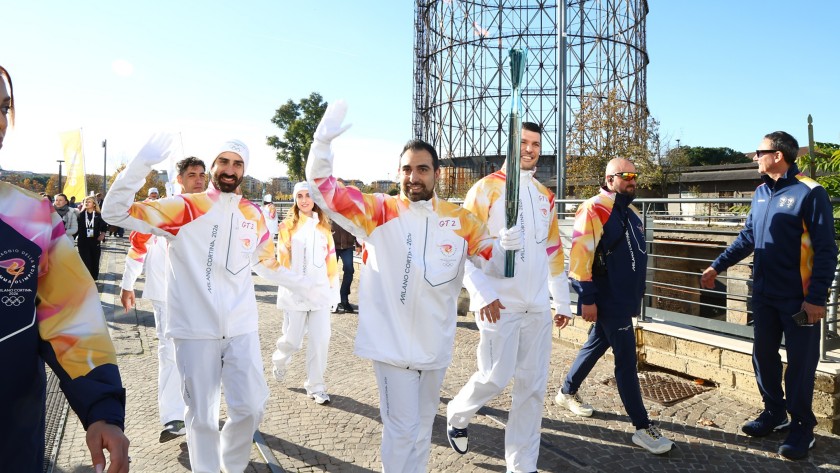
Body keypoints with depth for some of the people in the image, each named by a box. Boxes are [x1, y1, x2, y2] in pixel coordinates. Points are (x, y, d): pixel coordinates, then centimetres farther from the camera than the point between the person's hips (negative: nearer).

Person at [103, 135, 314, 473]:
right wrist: (143, 163, -22)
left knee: (251, 407, 6)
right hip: (195, 330, -3)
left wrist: (299, 284, 20)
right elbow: (115, 211, -11)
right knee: (201, 415, 10)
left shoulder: (254, 215, 7)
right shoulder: (184, 208, -5)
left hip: (241, 328, 3)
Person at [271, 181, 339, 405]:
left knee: (321, 339, -2)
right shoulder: (287, 225, 0)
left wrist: (333, 287, 6)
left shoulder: (323, 226, 9)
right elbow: (282, 259, -3)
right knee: (293, 339, 5)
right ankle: (279, 360, 41)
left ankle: (315, 386, 15)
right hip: (295, 292, -2)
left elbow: (330, 258, 9)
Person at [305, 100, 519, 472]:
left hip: (436, 345, 4)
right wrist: (324, 139, -28)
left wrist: (507, 246, -21)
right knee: (402, 427, 3)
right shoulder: (378, 212, -8)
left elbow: (492, 259, 3)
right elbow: (322, 188, -12)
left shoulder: (460, 220, 0)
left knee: (423, 424, 23)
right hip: (393, 343, -4)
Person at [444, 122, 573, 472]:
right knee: (495, 377, -3)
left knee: (533, 385, 7)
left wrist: (562, 302, 17)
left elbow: (553, 250, 18)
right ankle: (456, 415, 30)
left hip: (538, 307, 6)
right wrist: (483, 295, -19)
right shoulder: (487, 188, -4)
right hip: (500, 305, -5)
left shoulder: (545, 196, 14)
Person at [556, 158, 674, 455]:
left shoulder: (630, 212, 14)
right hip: (608, 299, -9)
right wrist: (587, 298, -21)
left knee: (597, 344, 19)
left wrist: (635, 295, 23)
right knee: (626, 359, -4)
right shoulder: (595, 209, -15)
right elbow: (580, 255, -21)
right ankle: (643, 428, 6)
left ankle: (567, 392, 37)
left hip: (624, 298, 9)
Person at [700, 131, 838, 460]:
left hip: (799, 298, -6)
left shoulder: (810, 193, -13)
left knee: (800, 363, 6)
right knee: (763, 355, 15)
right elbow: (748, 238, 16)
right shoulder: (761, 192, 8)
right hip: (764, 294, 7)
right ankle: (774, 413, 33)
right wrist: (717, 266, 14)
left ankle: (802, 426, 24)